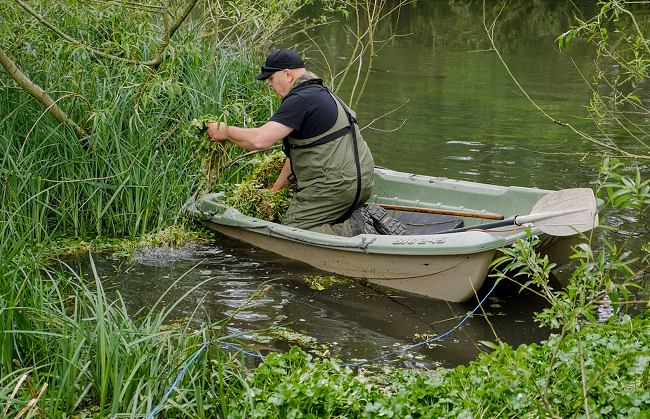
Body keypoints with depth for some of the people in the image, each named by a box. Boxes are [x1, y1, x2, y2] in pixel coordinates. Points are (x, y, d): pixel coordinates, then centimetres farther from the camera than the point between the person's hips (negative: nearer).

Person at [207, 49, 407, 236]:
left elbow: (260, 140, -22)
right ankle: (358, 220, 5)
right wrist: (274, 191, 27)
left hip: (337, 186, -10)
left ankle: (353, 229, -14)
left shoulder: (300, 100, -14)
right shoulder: (319, 93, 20)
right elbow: (297, 154, 25)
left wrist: (225, 131, -4)